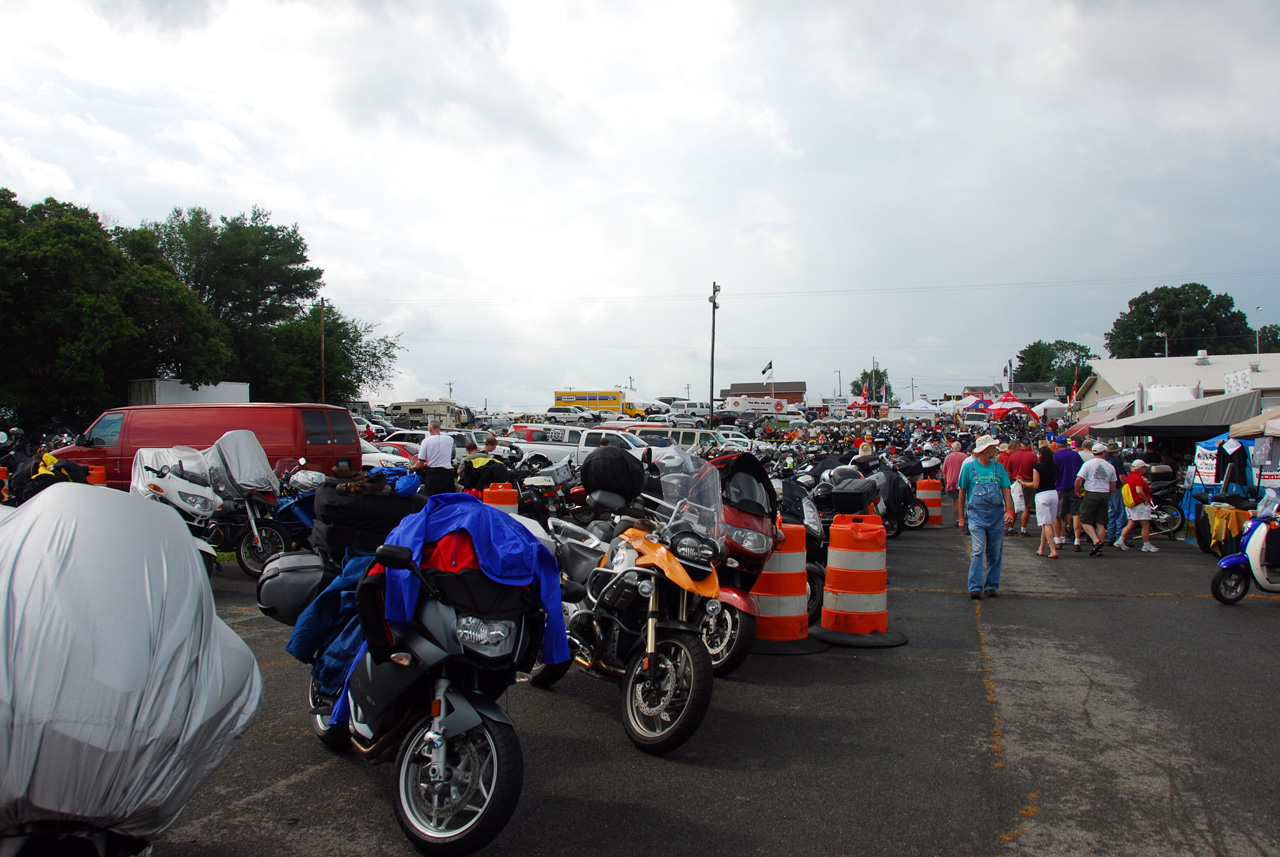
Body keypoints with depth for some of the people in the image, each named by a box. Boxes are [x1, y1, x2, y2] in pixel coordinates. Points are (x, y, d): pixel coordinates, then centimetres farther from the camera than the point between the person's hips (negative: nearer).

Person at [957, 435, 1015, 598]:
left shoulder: (999, 468, 10)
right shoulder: (969, 467, 2)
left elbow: (1006, 491, 6)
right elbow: (962, 492, 8)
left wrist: (1009, 511, -8)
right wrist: (962, 516, 8)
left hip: (996, 514, 3)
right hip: (976, 513, -3)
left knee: (995, 553, 6)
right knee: (978, 550, -12)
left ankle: (992, 585, 16)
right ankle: (975, 587, -11)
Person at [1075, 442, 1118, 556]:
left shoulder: (1088, 464, -4)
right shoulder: (1110, 466, 7)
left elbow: (1078, 480, -12)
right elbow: (1113, 485, 13)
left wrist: (1078, 490, 5)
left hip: (1090, 494, -4)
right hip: (1104, 495, 4)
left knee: (1085, 521, 2)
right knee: (1101, 523, 7)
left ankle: (1096, 541, -16)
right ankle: (1099, 549, 7)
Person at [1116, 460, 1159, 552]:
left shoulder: (1130, 476, 12)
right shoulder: (1138, 477, -18)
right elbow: (1139, 491, -29)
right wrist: (1146, 499, -17)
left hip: (1132, 505, 10)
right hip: (1140, 504, -10)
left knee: (1130, 524, 11)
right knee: (1146, 525, -2)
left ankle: (1120, 540, 4)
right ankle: (1146, 545, 3)